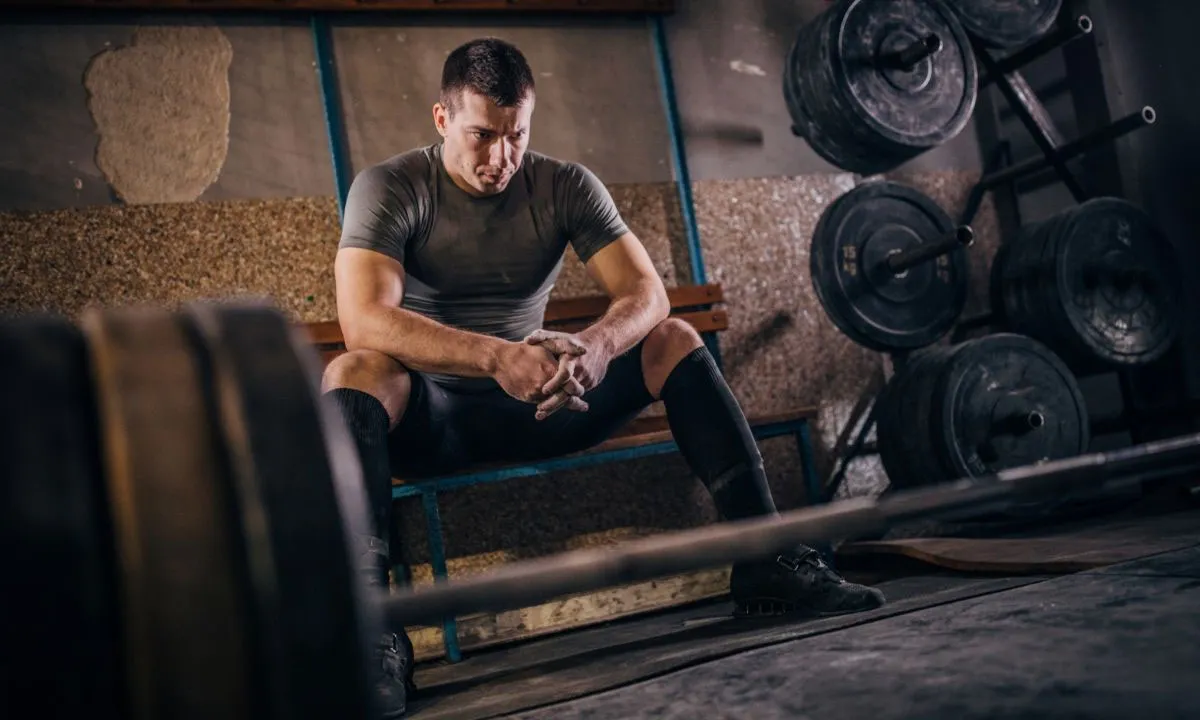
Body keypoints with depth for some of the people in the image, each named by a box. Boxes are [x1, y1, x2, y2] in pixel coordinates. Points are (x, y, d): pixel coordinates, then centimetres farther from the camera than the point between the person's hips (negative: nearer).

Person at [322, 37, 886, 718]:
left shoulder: (566, 186, -1)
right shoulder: (390, 188, -11)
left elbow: (646, 291, -12)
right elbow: (364, 320, -28)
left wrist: (597, 344, -36)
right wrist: (496, 357, -43)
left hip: (534, 402, 3)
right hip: (430, 413, -3)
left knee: (674, 339, -12)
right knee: (356, 372, -35)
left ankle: (765, 559, -16)